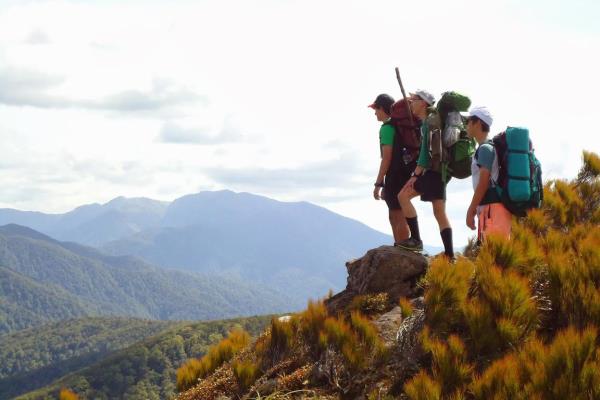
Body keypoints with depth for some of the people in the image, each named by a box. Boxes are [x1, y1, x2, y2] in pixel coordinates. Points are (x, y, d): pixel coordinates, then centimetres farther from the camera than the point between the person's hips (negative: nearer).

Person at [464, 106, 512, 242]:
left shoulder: (485, 148, -8)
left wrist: (470, 211, -13)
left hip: (492, 208, -10)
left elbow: (484, 183, -15)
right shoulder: (488, 147, 20)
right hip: (492, 208, 10)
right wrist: (475, 209, 23)